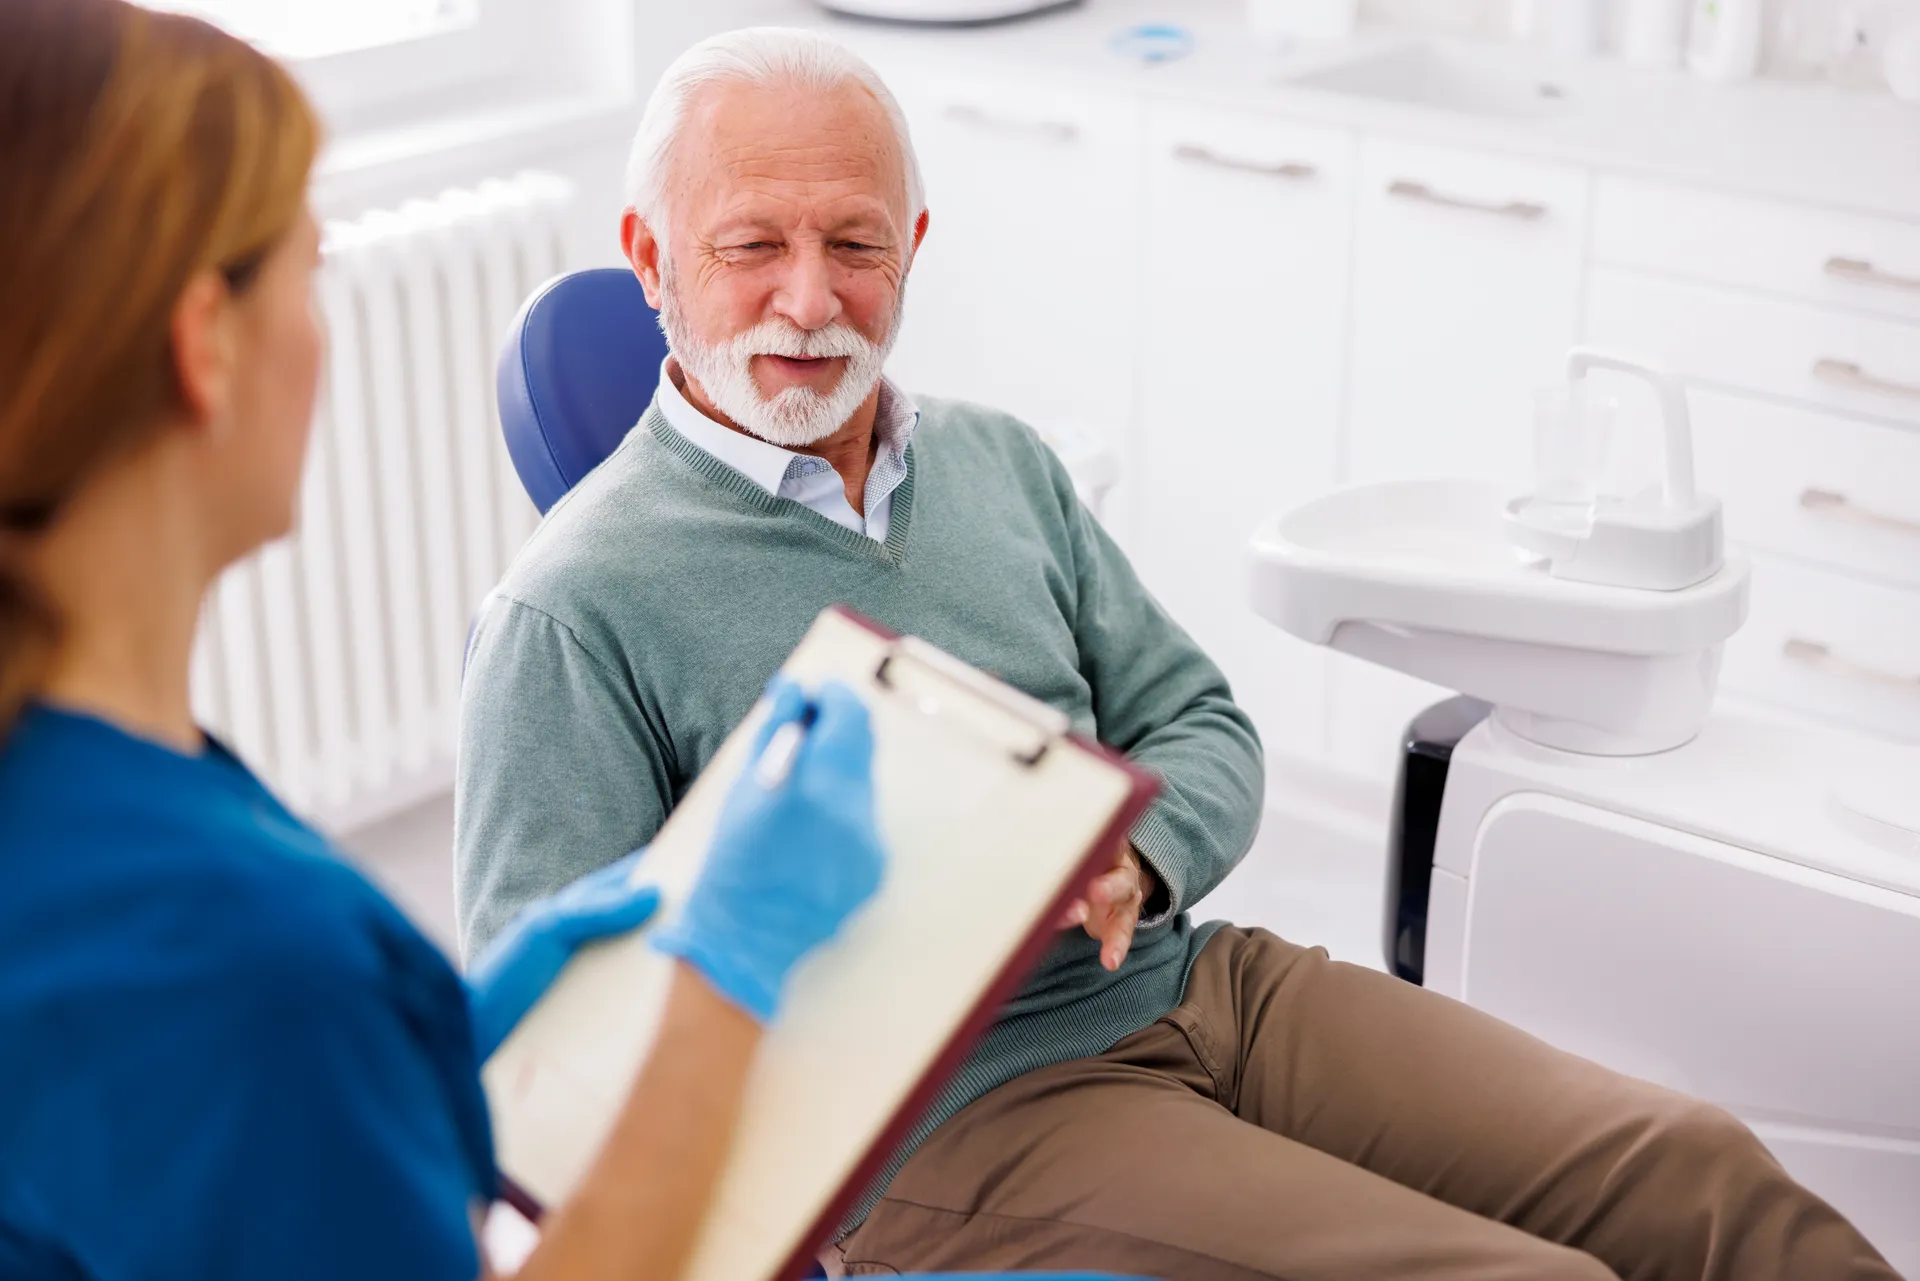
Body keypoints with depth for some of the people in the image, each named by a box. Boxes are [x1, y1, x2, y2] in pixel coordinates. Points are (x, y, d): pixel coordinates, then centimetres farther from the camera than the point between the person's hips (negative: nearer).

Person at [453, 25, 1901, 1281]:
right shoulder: (578, 612, -7)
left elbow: (1204, 727, 15)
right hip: (945, 1119, -6)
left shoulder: (999, 461, 12)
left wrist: (1126, 858, -9)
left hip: (1198, 985, 6)